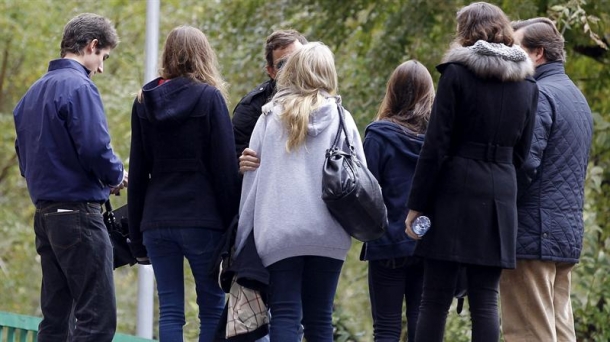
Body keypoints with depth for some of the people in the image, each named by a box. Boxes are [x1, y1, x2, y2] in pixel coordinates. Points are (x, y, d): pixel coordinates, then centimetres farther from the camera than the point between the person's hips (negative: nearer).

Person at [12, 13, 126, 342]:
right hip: (79, 213, -9)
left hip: (44, 214, 9)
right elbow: (95, 148, -22)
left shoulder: (33, 92, 15)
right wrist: (117, 177, -1)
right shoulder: (79, 87, -12)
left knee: (55, 315, 11)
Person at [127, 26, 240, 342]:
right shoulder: (209, 98, -3)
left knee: (169, 311, 4)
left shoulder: (144, 101, 9)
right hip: (202, 219, -4)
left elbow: (137, 171, 10)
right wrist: (233, 226, -3)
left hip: (156, 220, 4)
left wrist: (136, 234, 13)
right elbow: (225, 167, -7)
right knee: (213, 308, 3)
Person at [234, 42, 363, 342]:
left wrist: (242, 237, 10)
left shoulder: (271, 117, 3)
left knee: (284, 315, -4)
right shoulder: (341, 119, 2)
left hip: (279, 232, -1)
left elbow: (251, 176, 5)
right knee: (319, 317, 8)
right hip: (327, 234, 1)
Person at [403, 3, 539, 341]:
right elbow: (521, 152, 14)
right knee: (485, 300, 5)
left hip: (455, 191, -4)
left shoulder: (457, 73, -5)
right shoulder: (527, 83, 10)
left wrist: (416, 205, -5)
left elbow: (436, 146, -7)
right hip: (501, 197, 4)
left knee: (435, 300, -1)